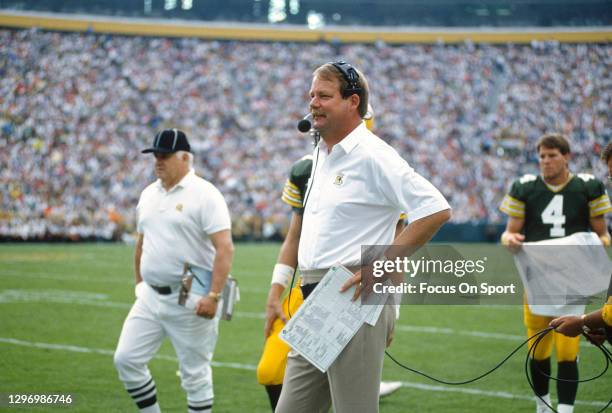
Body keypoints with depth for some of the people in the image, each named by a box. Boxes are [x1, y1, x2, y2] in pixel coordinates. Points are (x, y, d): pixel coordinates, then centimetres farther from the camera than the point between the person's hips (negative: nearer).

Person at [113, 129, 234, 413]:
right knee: (126, 359, 2)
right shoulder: (149, 195, 12)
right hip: (150, 296, 7)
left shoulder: (204, 194, -11)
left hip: (191, 300, -7)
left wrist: (213, 296, -24)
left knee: (195, 373, 1)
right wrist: (139, 285, 20)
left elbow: (225, 248, -18)